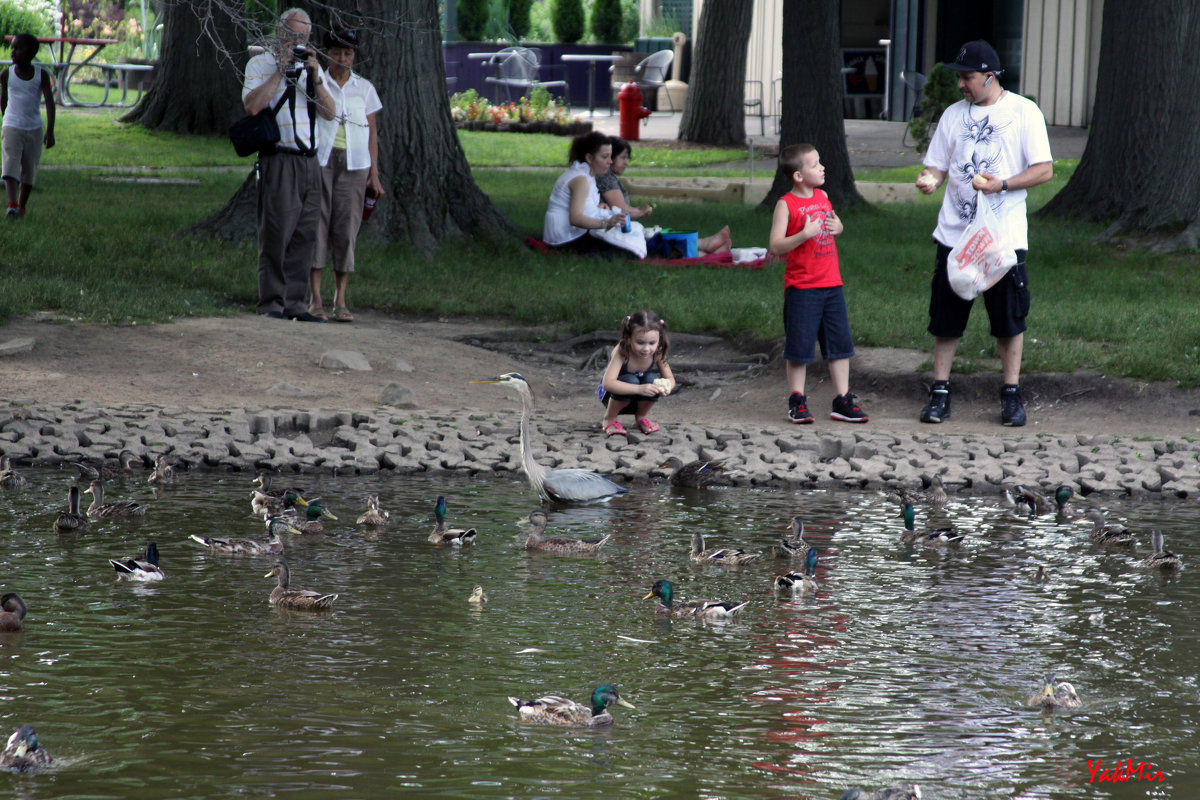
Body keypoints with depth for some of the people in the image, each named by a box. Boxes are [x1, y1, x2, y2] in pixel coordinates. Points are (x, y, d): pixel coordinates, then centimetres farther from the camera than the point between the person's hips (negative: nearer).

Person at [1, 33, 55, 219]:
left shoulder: (41, 75, -5)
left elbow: (50, 102, -10)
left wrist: (50, 131, -19)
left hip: (34, 129, 1)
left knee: (29, 171, 6)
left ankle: (22, 206, 22)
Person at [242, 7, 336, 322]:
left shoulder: (312, 67, 18)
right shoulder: (260, 64, 3)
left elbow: (329, 113, 9)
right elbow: (252, 105, -14)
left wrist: (314, 77, -4)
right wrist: (280, 71, -13)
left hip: (309, 161, 6)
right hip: (279, 160, -6)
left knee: (304, 234, 3)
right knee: (276, 233, -10)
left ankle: (294, 303, 7)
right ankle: (271, 304, -8)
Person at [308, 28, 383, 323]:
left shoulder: (364, 88, 12)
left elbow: (372, 132, 12)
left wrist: (374, 174, 7)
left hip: (354, 163, 2)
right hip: (319, 160, -2)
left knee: (346, 227, -2)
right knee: (316, 223, -7)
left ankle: (340, 300, 0)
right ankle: (315, 299, -5)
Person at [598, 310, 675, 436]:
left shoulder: (657, 353, -19)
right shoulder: (622, 352, -33)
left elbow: (670, 379, -8)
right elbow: (607, 383, -43)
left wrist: (667, 387, -35)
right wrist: (639, 389, -54)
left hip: (637, 400, 4)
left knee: (652, 380, -27)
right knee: (630, 380, -35)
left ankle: (641, 417, 2)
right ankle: (609, 420, -9)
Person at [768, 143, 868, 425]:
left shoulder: (822, 197, 10)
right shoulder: (786, 204, -9)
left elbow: (837, 224, 27)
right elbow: (776, 246, -15)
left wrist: (837, 227, 4)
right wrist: (804, 235, -27)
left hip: (831, 285, 6)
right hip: (801, 288, -6)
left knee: (840, 344, 7)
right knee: (799, 348, 1)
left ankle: (843, 400, 14)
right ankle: (797, 401, 12)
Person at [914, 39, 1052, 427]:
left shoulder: (1023, 112, -2)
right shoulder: (954, 114, 10)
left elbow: (1044, 170, -5)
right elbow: (937, 166, 12)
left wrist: (1002, 184, -18)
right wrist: (929, 179, -12)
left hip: (1004, 235, -3)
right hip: (955, 233, 3)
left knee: (1009, 317, 3)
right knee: (946, 316, 4)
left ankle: (1012, 394, 14)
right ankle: (939, 392, 13)